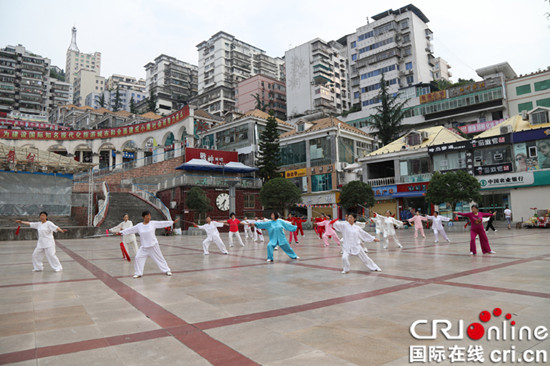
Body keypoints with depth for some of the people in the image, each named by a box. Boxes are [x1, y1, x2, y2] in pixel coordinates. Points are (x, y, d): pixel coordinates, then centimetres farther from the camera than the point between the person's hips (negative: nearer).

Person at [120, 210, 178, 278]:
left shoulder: (153, 223, -6)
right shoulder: (139, 226, -2)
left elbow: (162, 223, -4)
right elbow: (130, 229, 6)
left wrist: (173, 222, -5)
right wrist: (121, 232, 8)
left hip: (154, 246, -2)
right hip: (144, 247, 2)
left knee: (159, 258, 6)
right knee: (138, 258, -3)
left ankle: (167, 270, 20)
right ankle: (138, 273, 14)